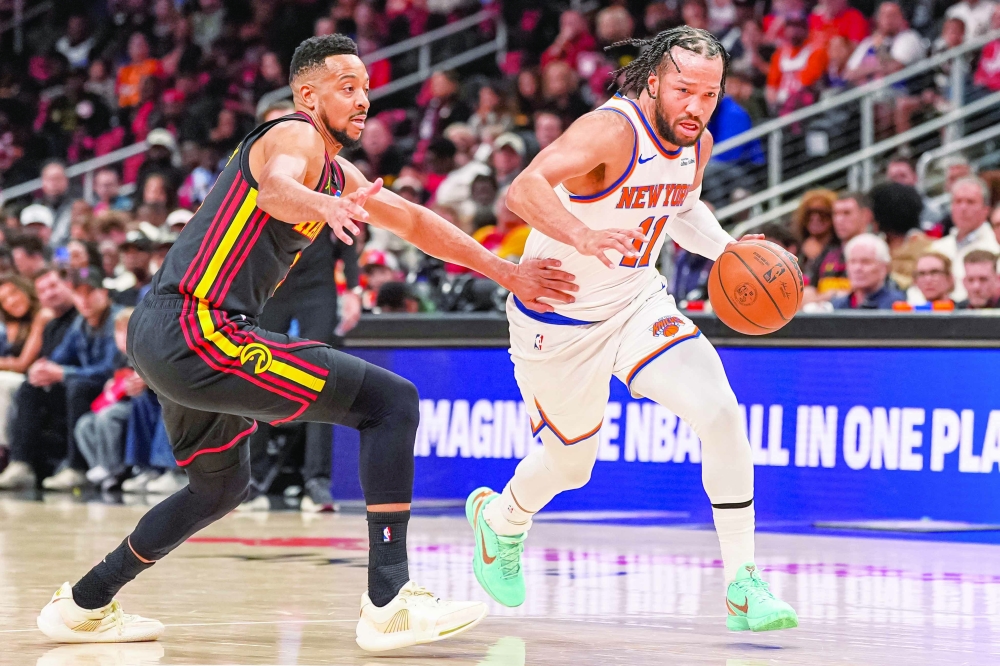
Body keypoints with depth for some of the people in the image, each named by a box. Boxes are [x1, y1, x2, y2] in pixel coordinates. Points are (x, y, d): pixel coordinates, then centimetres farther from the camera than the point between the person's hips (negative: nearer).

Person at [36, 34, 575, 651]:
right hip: (193, 329, -11)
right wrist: (326, 206, -53)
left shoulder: (337, 172, 22)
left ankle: (83, 606, 37)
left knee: (221, 487, 32)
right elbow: (275, 187, -32)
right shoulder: (296, 136, -8)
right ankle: (390, 604, -20)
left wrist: (507, 273, 30)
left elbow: (413, 221, 30)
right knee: (392, 401, -14)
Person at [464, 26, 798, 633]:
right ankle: (501, 519, 50)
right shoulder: (612, 132, -29)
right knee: (571, 465, 13)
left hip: (636, 303, 5)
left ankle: (743, 585, -10)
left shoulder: (698, 144, -5)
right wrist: (585, 237, -61)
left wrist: (725, 248, -1)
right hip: (559, 317, -5)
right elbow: (524, 189, -44)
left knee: (721, 413, -17)